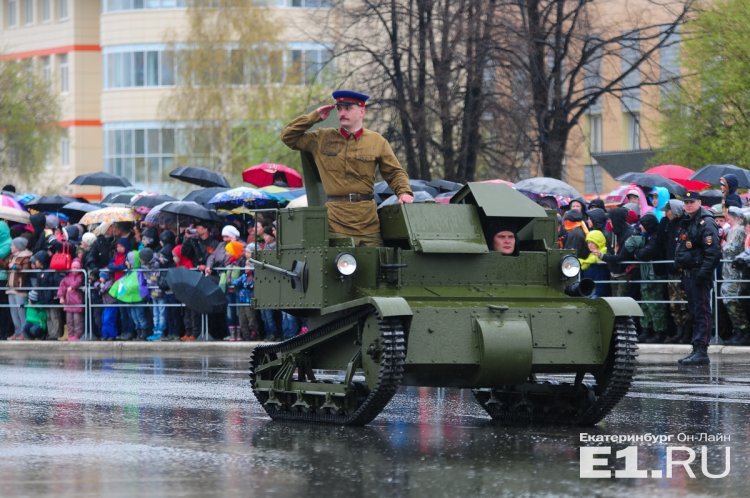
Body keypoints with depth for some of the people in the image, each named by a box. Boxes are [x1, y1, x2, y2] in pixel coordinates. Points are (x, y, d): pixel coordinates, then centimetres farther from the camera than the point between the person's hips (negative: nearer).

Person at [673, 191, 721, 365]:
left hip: (700, 274, -10)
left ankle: (701, 352, -12)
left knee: (701, 313, -10)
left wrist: (703, 274, -24)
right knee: (694, 313, 13)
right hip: (688, 275, 10)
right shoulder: (686, 223, 18)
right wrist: (680, 268, 19)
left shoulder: (706, 223, -12)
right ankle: (697, 351, 18)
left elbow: (713, 252, -20)